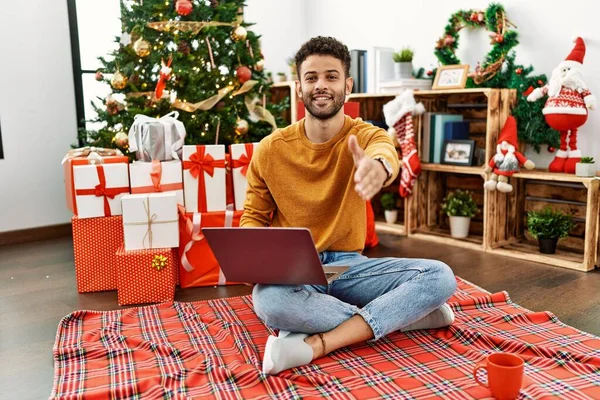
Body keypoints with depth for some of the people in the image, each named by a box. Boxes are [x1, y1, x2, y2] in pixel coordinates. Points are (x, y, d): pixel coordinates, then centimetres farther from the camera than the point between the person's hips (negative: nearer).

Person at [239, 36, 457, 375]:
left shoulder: (366, 135, -5)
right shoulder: (270, 149, -3)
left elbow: (385, 153, -31)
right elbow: (253, 217, 7)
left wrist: (378, 166, -58)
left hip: (349, 266, 1)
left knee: (440, 277, -20)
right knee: (269, 301, -37)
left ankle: (316, 344, -27)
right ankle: (401, 316, -18)